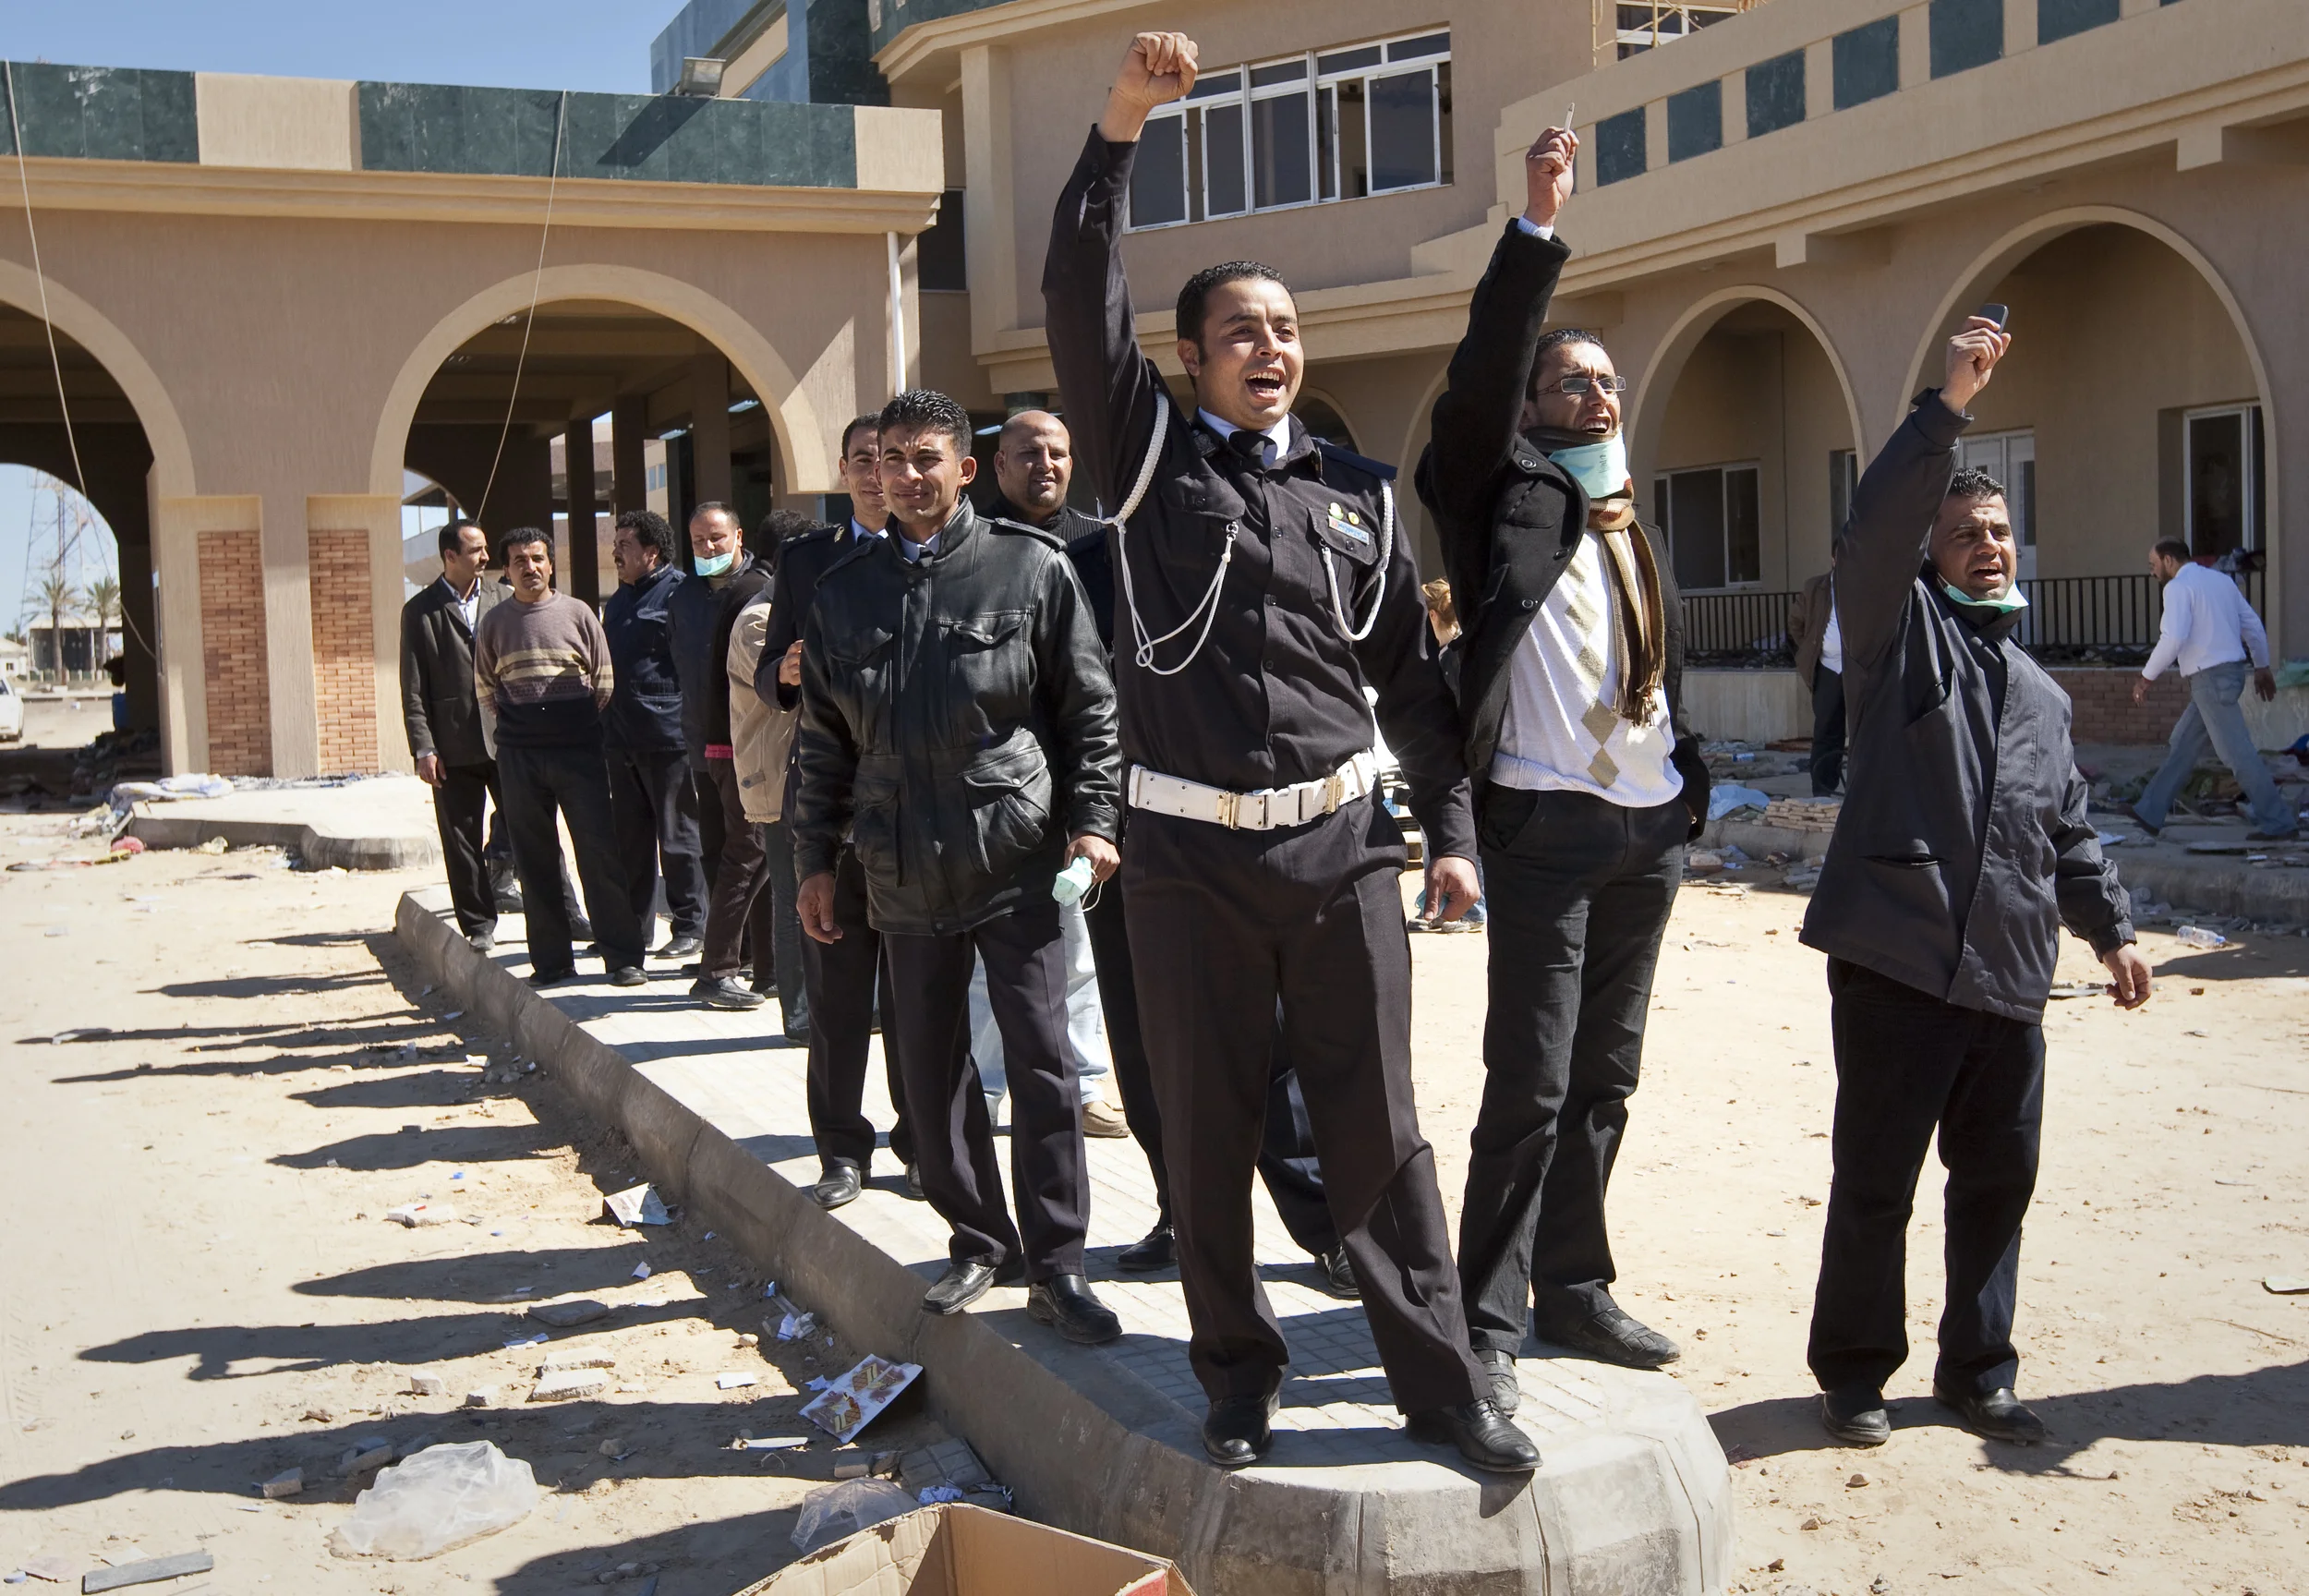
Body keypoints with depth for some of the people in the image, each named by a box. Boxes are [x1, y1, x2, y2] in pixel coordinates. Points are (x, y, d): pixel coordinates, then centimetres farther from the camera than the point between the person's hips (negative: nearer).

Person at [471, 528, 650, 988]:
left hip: (578, 748, -2)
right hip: (519, 756, 2)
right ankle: (551, 960, 11)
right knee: (535, 861, 5)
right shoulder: (493, 623, 8)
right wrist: (518, 724, 13)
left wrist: (583, 725, 8)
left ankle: (623, 957, -3)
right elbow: (485, 687, 20)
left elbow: (605, 680, 9)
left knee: (599, 852, -6)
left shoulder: (578, 613, 4)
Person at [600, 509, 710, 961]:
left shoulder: (680, 592, -9)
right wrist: (606, 720, 18)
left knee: (678, 838, 0)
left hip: (667, 737, -8)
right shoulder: (619, 600, 18)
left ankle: (690, 927, 9)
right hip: (622, 740, 8)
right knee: (630, 838, 13)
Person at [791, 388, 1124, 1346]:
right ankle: (978, 1243, 26)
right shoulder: (844, 592, 10)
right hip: (904, 871, 4)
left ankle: (1054, 1264, 7)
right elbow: (825, 742, 14)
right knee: (928, 1067, 10)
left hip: (1015, 860, -4)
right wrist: (815, 860, 13)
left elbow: (1089, 706, 2)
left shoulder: (1031, 567, -1)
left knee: (1042, 1060, -3)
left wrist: (1092, 820, -5)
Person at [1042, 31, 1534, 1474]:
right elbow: (1081, 300, -9)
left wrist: (1452, 829, 9)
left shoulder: (1358, 491, 10)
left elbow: (1411, 671, 13)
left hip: (1342, 844, 2)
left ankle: (1443, 1381, 17)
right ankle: (1239, 1374, 24)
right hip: (1191, 853, -1)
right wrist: (1120, 130, -16)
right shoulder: (1150, 451, 4)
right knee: (1209, 1134, 8)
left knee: (1378, 1127, 5)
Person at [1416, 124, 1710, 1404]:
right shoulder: (1506, 495, 1)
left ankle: (1573, 1288, 23)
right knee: (1529, 1082, -9)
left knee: (1605, 1075, 12)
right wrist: (1536, 228, -21)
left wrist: (1688, 790, 15)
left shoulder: (1633, 528, 20)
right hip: (1545, 821, -7)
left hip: (1649, 830, 7)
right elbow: (1482, 368, -15)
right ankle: (1486, 1319, -1)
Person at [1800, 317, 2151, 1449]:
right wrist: (1949, 405, -21)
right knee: (1875, 1183, 0)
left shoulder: (2040, 692, 23)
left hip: (2007, 975, 6)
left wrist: (2110, 928, 23)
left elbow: (2068, 832, 29)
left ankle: (1976, 1373, 25)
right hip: (1895, 962, -6)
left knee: (1999, 1177, 11)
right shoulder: (1900, 632, 4)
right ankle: (1853, 1374, 15)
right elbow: (1876, 529, -16)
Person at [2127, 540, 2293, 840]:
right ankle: (2149, 813, 18)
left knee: (2236, 753, -6)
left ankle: (2279, 823, -4)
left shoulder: (2178, 587, -11)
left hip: (2210, 678, -10)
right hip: (2230, 671, 10)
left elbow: (2174, 638, -23)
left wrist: (2146, 677, -15)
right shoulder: (2220, 579, 16)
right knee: (2184, 744, 14)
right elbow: (2252, 624, 16)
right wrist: (2262, 667, 23)